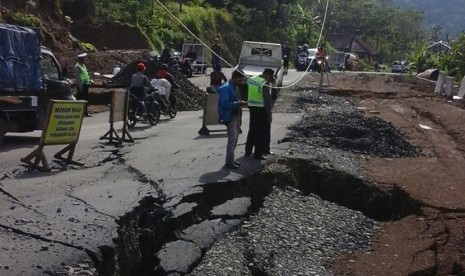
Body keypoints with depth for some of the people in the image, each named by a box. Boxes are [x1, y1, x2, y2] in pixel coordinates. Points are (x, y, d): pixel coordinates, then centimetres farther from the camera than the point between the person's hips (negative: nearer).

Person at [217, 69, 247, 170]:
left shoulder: (235, 87, 14)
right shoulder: (226, 88, -16)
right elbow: (225, 103, -24)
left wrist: (241, 103, 9)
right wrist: (238, 103, -26)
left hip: (237, 115, 10)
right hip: (230, 116, -10)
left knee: (235, 138, 15)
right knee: (232, 138, -11)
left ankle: (231, 159, 26)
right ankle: (229, 162, -5)